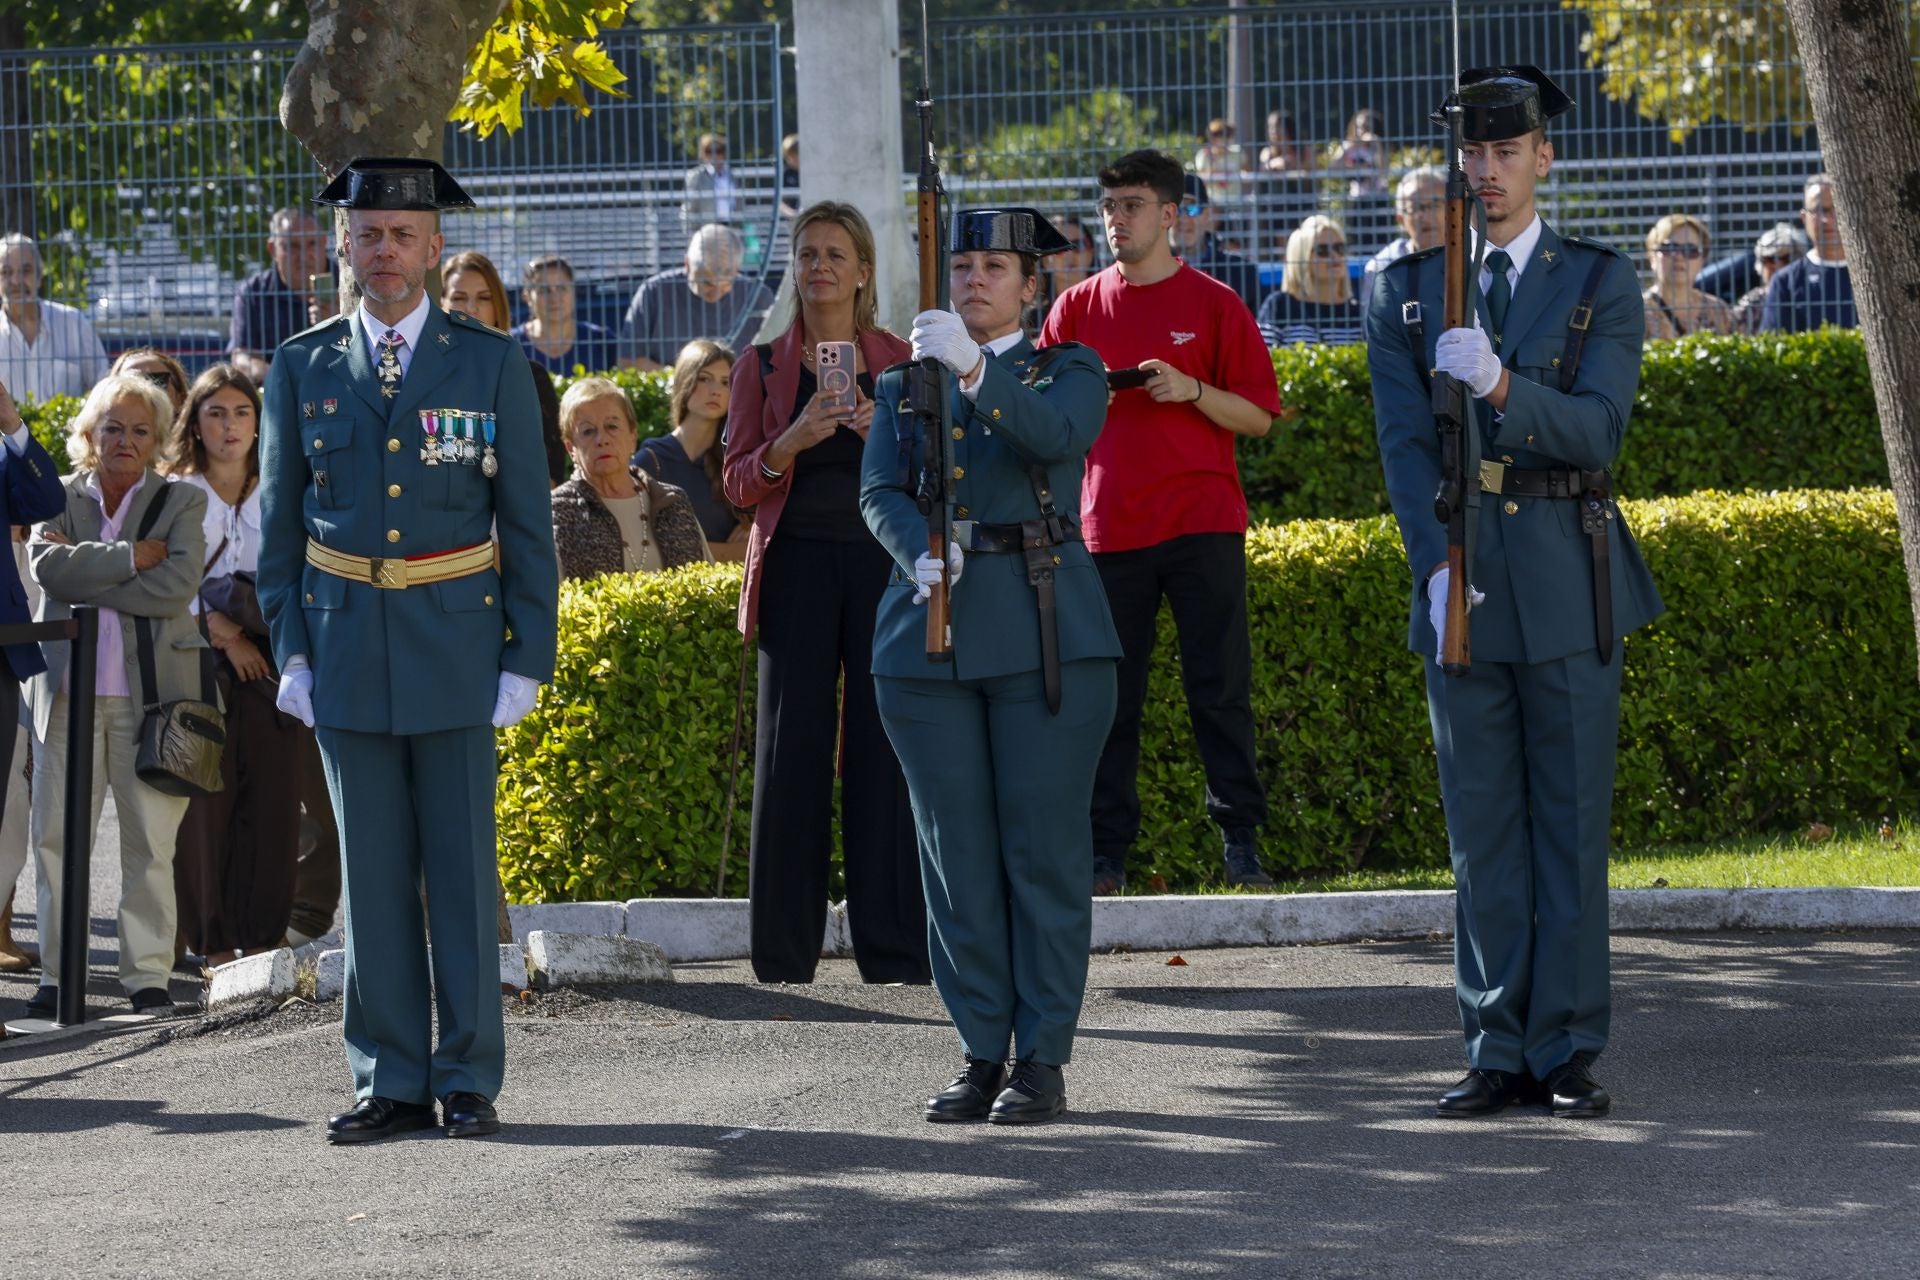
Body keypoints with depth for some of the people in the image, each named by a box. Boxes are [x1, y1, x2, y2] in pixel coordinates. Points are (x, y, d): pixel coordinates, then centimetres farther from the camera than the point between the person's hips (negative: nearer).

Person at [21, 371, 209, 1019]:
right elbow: (48, 565, -8)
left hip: (150, 692, -1)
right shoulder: (59, 498, 12)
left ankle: (147, 972, 7)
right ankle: (60, 972, 6)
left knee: (150, 843, 0)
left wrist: (87, 578, -8)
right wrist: (130, 558, -12)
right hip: (68, 691, 1)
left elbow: (178, 583, -10)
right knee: (56, 837, 0)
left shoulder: (182, 503, 7)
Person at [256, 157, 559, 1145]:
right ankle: (390, 1082, 8)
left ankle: (468, 1081, 5)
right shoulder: (302, 369, 7)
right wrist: (289, 649, 1)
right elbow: (279, 526, 10)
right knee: (372, 872, 4)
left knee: (463, 865, -1)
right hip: (346, 645, 2)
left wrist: (529, 657, -3)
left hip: (456, 643, -2)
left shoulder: (491, 363, 2)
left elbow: (527, 523, 2)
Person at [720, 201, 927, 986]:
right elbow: (739, 485, 4)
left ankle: (893, 950, 1)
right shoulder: (764, 367, 9)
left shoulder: (901, 363, 9)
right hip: (797, 568, 0)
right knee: (792, 749, -3)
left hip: (883, 564, 0)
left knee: (882, 746, -4)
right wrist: (793, 441, -14)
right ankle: (785, 953, 2)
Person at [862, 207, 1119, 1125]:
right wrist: (919, 553, -21)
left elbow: (1056, 436, -16)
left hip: (1046, 635, -3)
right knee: (956, 853, 3)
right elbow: (879, 492, 0)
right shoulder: (901, 385, 16)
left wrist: (975, 368, -31)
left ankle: (1044, 1060, 0)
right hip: (928, 637, 3)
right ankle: (982, 1055, 9)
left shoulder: (1068, 372, 7)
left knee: (1045, 848, -4)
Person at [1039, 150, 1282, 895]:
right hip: (1107, 521, 2)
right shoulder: (1076, 309, 12)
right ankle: (1106, 851, 3)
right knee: (1109, 694, 0)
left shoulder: (1212, 304, 5)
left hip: (1201, 522, -2)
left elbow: (1258, 417, 3)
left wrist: (1192, 391, -13)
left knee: (1220, 686, -3)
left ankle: (1240, 837, 3)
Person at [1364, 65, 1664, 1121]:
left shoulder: (1601, 282, 3)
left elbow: (1597, 429, -9)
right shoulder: (1406, 291, 9)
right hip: (1461, 584, 2)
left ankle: (1568, 1051, 4)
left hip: (1568, 585, -2)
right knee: (1482, 831, 4)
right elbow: (1404, 442, 2)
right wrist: (1438, 564, -11)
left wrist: (1500, 385, -27)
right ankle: (1497, 1052, 8)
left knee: (1571, 823, -1)